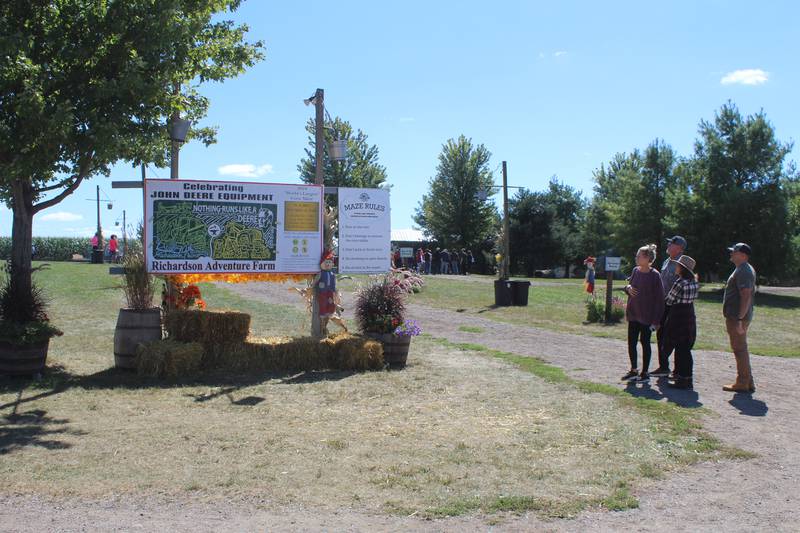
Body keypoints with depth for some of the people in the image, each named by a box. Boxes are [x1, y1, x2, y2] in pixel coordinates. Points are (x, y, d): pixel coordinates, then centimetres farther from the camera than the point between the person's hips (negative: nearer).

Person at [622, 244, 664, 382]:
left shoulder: (654, 275, -13)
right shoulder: (635, 271, 5)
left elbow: (659, 298, -12)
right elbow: (629, 288, 18)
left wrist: (656, 319, -15)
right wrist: (628, 288, -8)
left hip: (646, 315, -6)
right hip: (633, 313, 6)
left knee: (645, 342, 4)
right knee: (631, 342, 9)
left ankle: (645, 372, 15)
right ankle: (633, 370, 21)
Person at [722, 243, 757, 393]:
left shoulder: (743, 272, -18)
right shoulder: (747, 270, 17)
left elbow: (746, 297, -26)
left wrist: (739, 320, -28)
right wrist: (740, 318, 21)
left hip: (737, 317, -11)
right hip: (739, 317, 11)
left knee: (740, 349, -5)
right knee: (741, 349, 16)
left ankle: (742, 383, 0)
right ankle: (748, 382, 22)